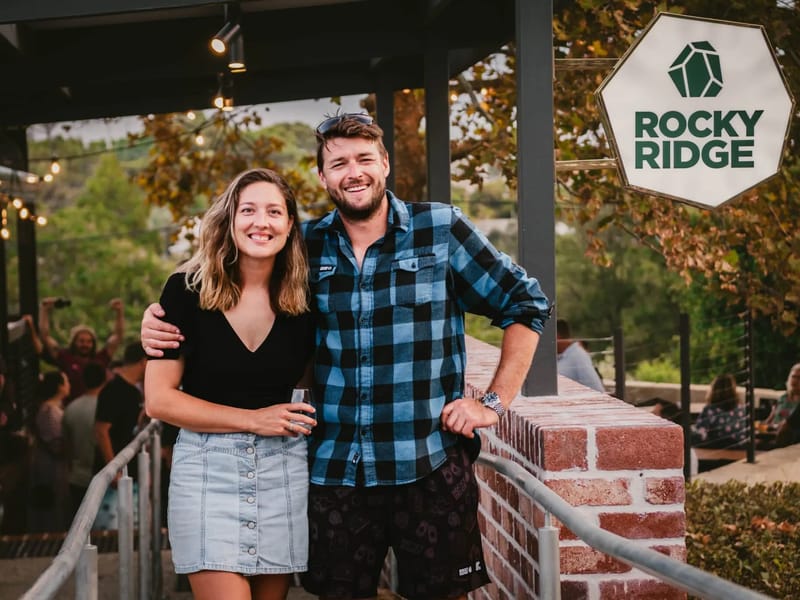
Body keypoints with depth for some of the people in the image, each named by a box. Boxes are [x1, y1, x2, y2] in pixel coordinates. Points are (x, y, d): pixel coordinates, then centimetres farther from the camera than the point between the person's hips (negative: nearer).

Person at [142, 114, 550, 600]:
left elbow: (527, 305, 4)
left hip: (430, 466, -2)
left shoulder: (441, 229, -2)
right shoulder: (307, 244, 5)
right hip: (334, 469, 3)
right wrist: (160, 314, -2)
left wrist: (495, 401, -2)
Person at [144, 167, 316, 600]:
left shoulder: (303, 302, 2)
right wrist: (254, 419, -11)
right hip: (208, 468, -3)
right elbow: (159, 400, -8)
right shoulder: (187, 290, -6)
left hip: (282, 469, 3)